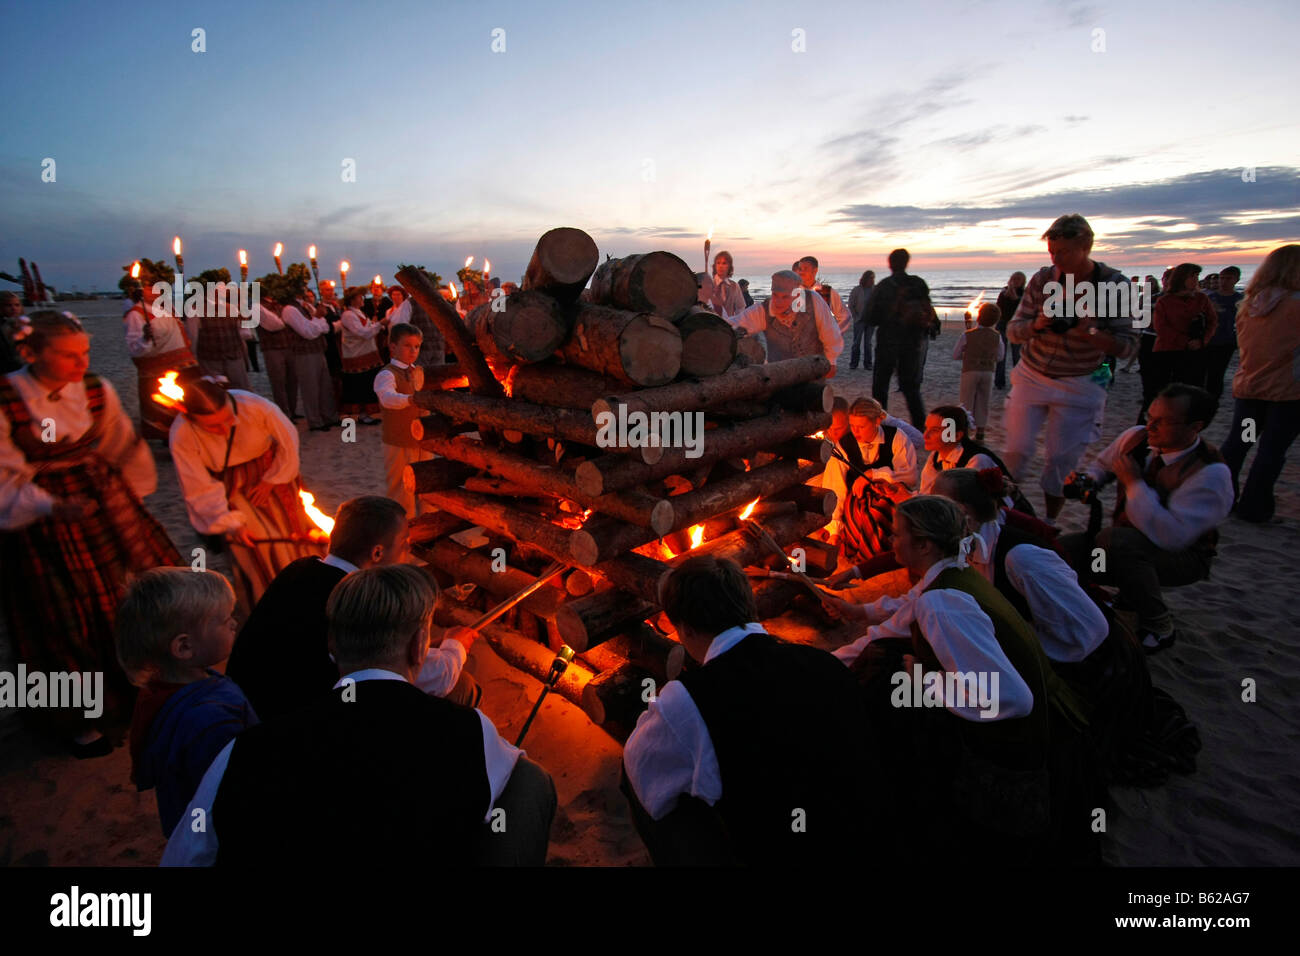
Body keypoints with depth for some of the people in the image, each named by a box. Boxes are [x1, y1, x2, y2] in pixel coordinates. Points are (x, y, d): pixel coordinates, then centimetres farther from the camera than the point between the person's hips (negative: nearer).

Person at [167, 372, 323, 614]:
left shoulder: (257, 407, -32)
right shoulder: (181, 437, -29)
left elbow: (288, 440, -12)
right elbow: (201, 490, -20)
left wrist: (271, 481, -7)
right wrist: (230, 523, -28)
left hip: (269, 470, 1)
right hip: (229, 485, -1)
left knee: (291, 529, 7)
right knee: (254, 544, -7)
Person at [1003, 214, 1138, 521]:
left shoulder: (1114, 285, -10)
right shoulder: (1042, 279, -6)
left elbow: (1128, 345, -11)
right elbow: (1013, 331, -4)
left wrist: (1090, 331, -28)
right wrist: (1037, 324, -26)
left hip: (1078, 385, -2)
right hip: (1032, 377, 2)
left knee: (1061, 458, 0)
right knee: (1017, 449, 0)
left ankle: (1049, 523, 19)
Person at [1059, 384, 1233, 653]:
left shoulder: (1210, 473, -27)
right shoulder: (1135, 437, -8)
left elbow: (1170, 537, -36)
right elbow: (1102, 465, 15)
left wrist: (1134, 482, -30)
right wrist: (1087, 479, -10)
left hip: (1181, 555, -6)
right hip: (1129, 542, 6)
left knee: (1115, 540, -37)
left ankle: (1159, 629, -15)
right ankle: (1133, 592, 9)